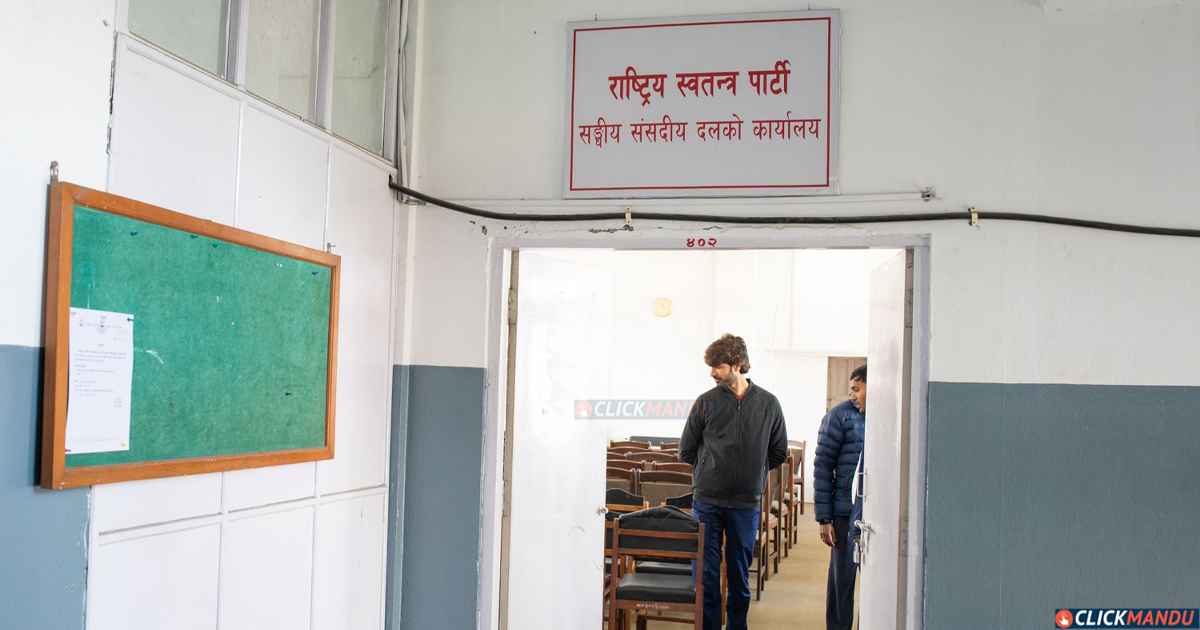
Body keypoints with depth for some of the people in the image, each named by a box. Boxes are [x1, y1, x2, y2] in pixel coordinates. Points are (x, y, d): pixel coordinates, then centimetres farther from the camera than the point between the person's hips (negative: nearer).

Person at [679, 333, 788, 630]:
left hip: (746, 505, 1)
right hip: (707, 502, 0)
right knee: (706, 575, 2)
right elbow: (686, 451, 7)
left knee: (739, 576, 10)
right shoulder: (707, 402, -1)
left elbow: (779, 453, 11)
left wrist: (753, 473, 8)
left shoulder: (768, 404, 1)